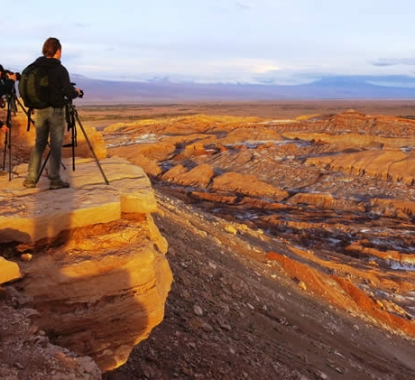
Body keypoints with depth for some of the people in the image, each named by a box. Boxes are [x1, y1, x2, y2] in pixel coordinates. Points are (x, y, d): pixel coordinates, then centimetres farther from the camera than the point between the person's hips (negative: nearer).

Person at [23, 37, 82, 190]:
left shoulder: (36, 66, 2)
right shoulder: (60, 69, -13)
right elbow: (69, 93, -15)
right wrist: (77, 92, 7)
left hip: (39, 110, 5)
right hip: (56, 110, -5)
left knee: (39, 144, 12)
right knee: (56, 145, 2)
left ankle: (31, 179, 11)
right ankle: (54, 180, 3)